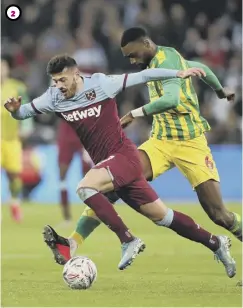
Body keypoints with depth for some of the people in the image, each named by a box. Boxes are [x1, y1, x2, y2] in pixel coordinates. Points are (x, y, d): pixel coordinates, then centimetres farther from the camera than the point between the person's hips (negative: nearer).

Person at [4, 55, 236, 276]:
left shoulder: (100, 84, -12)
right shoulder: (54, 98, 1)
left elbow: (142, 76, -7)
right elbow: (24, 112, 6)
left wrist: (178, 73, -11)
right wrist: (15, 110, -17)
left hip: (124, 156, -6)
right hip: (105, 164, 6)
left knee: (85, 188, -30)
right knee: (161, 216, 10)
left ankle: (128, 241, -24)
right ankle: (215, 243, 25)